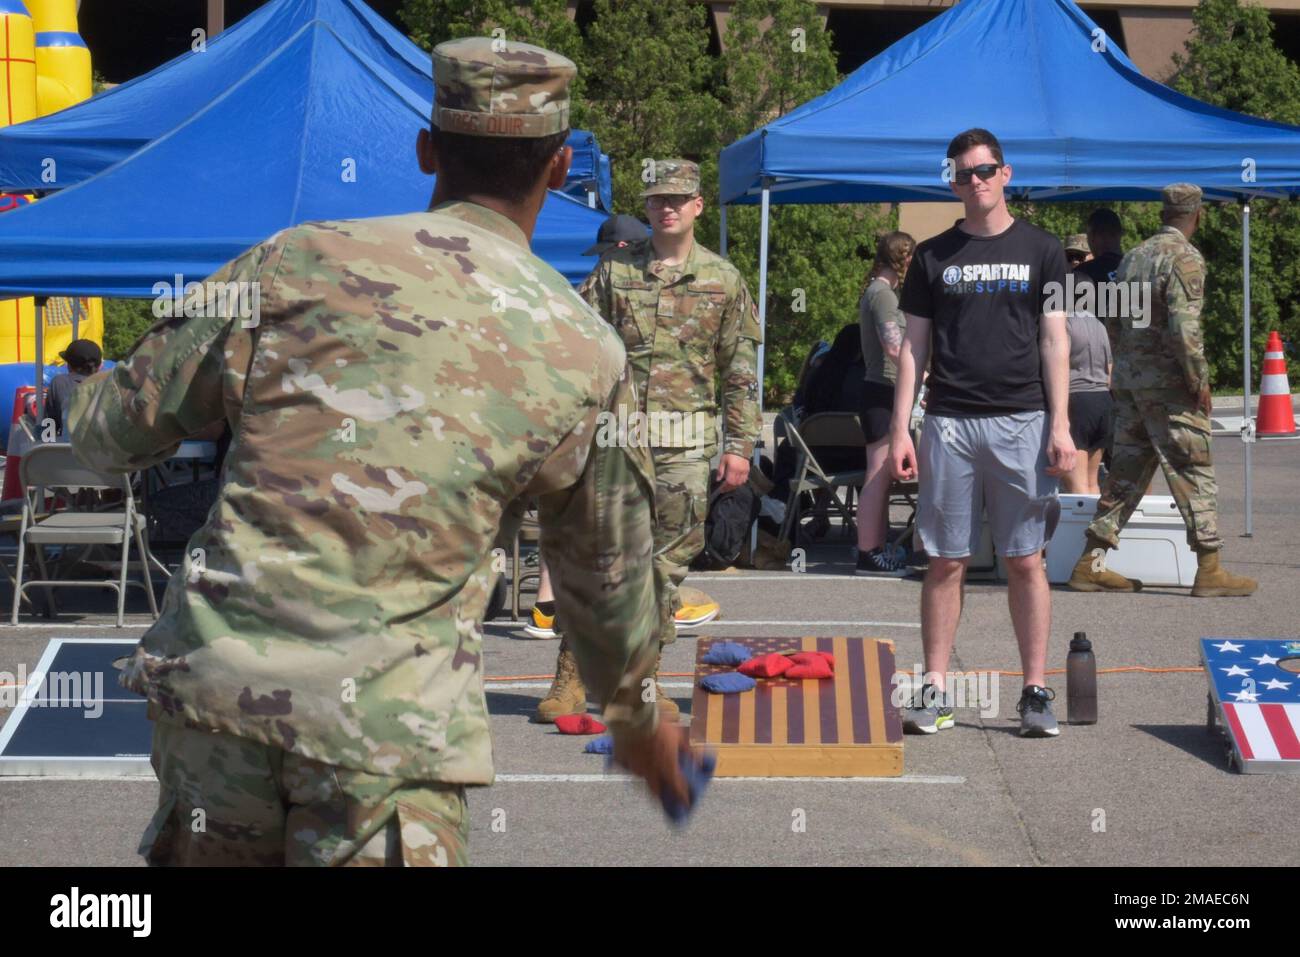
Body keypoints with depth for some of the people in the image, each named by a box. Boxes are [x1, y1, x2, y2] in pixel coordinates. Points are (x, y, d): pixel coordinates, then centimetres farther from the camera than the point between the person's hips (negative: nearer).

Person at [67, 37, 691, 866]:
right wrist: (637, 717, 37)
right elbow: (608, 577, 18)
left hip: (212, 676, 2)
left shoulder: (302, 261, 4)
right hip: (391, 724, -2)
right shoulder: (587, 354, 5)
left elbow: (115, 431, 11)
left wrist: (76, 398, 36)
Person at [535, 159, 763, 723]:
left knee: (668, 559, 5)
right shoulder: (613, 271, 7)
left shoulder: (722, 280, 8)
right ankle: (570, 681, 1)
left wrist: (740, 444, 2)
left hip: (685, 443, 1)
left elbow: (741, 370, 8)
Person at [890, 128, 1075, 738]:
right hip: (949, 423, 1)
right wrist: (899, 429, 1)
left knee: (1025, 561, 0)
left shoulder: (1041, 251, 7)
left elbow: (1054, 341, 4)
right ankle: (935, 691, 7)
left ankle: (1035, 693, 6)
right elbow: (914, 345, 9)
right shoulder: (934, 256, 10)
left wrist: (1060, 426, -4)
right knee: (946, 561, 2)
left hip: (1021, 421, -1)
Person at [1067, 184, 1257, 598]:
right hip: (1167, 384, -7)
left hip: (1128, 379, 7)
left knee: (1125, 471, 11)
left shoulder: (1133, 257, 13)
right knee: (1194, 474, -2)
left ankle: (1091, 563, 9)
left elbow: (1116, 321, 17)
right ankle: (1210, 570, -1)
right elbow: (1183, 327, -20)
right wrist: (1200, 381, -14)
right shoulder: (1185, 258, -11)